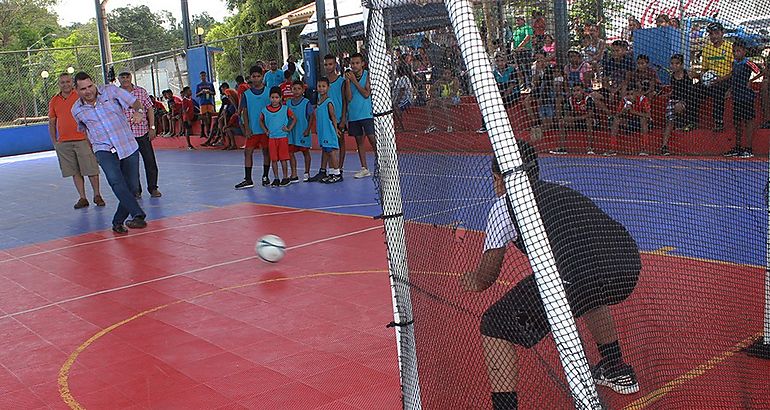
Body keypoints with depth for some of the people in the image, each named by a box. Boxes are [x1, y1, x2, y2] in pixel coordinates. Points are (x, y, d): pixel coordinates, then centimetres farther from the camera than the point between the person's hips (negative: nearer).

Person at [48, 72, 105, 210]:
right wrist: (54, 142, 8)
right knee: (75, 172, 6)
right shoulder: (54, 101, 10)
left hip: (82, 140, -3)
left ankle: (97, 195, 11)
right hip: (63, 143, 3)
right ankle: (82, 198, 12)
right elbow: (51, 123, 16)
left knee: (91, 170, -1)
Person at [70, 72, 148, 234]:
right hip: (104, 150, -1)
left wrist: (139, 112, -15)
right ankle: (138, 215, -36)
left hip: (128, 146, 1)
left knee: (132, 187, 1)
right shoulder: (77, 110, 2)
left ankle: (118, 222, 18)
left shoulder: (110, 91, -3)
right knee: (116, 181, -28)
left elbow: (134, 102, 5)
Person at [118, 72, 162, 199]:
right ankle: (135, 190, 15)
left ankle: (153, 188, 13)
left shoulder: (141, 91, 4)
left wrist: (152, 127, 1)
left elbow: (150, 109, 7)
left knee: (150, 161, 2)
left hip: (143, 132, 1)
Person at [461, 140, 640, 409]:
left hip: (575, 275, -7)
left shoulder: (504, 206, 15)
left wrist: (474, 283, 44)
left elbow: (485, 278, 20)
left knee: (495, 327, 9)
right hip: (629, 265, 7)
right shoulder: (562, 191, 31)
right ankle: (618, 371, 54)